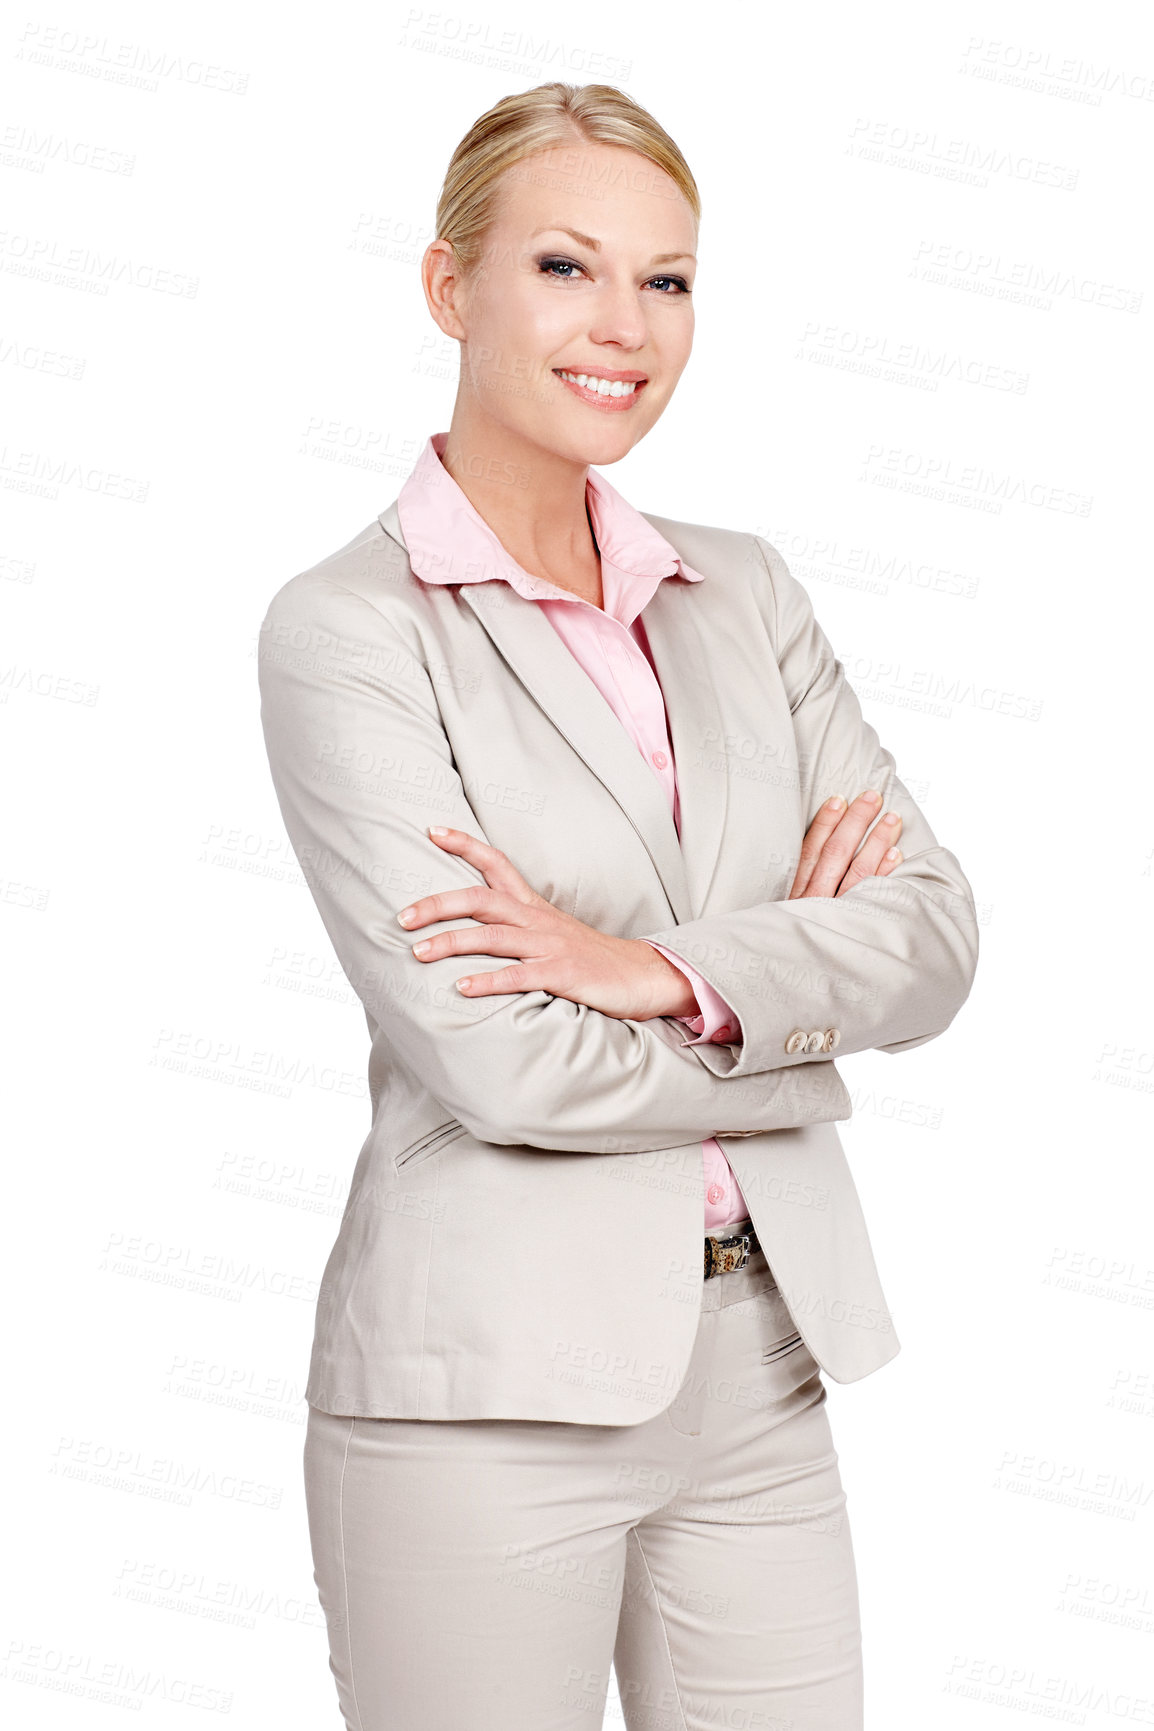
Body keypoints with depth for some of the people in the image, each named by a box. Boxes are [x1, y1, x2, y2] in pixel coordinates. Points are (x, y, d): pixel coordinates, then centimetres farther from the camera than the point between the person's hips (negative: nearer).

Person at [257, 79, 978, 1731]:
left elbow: (935, 934, 0)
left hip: (761, 1367, 5)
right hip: (491, 1391, -5)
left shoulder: (746, 592, 9)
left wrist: (659, 970, -15)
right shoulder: (347, 628, -8)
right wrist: (795, 1030, -3)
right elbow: (495, 1061, -16)